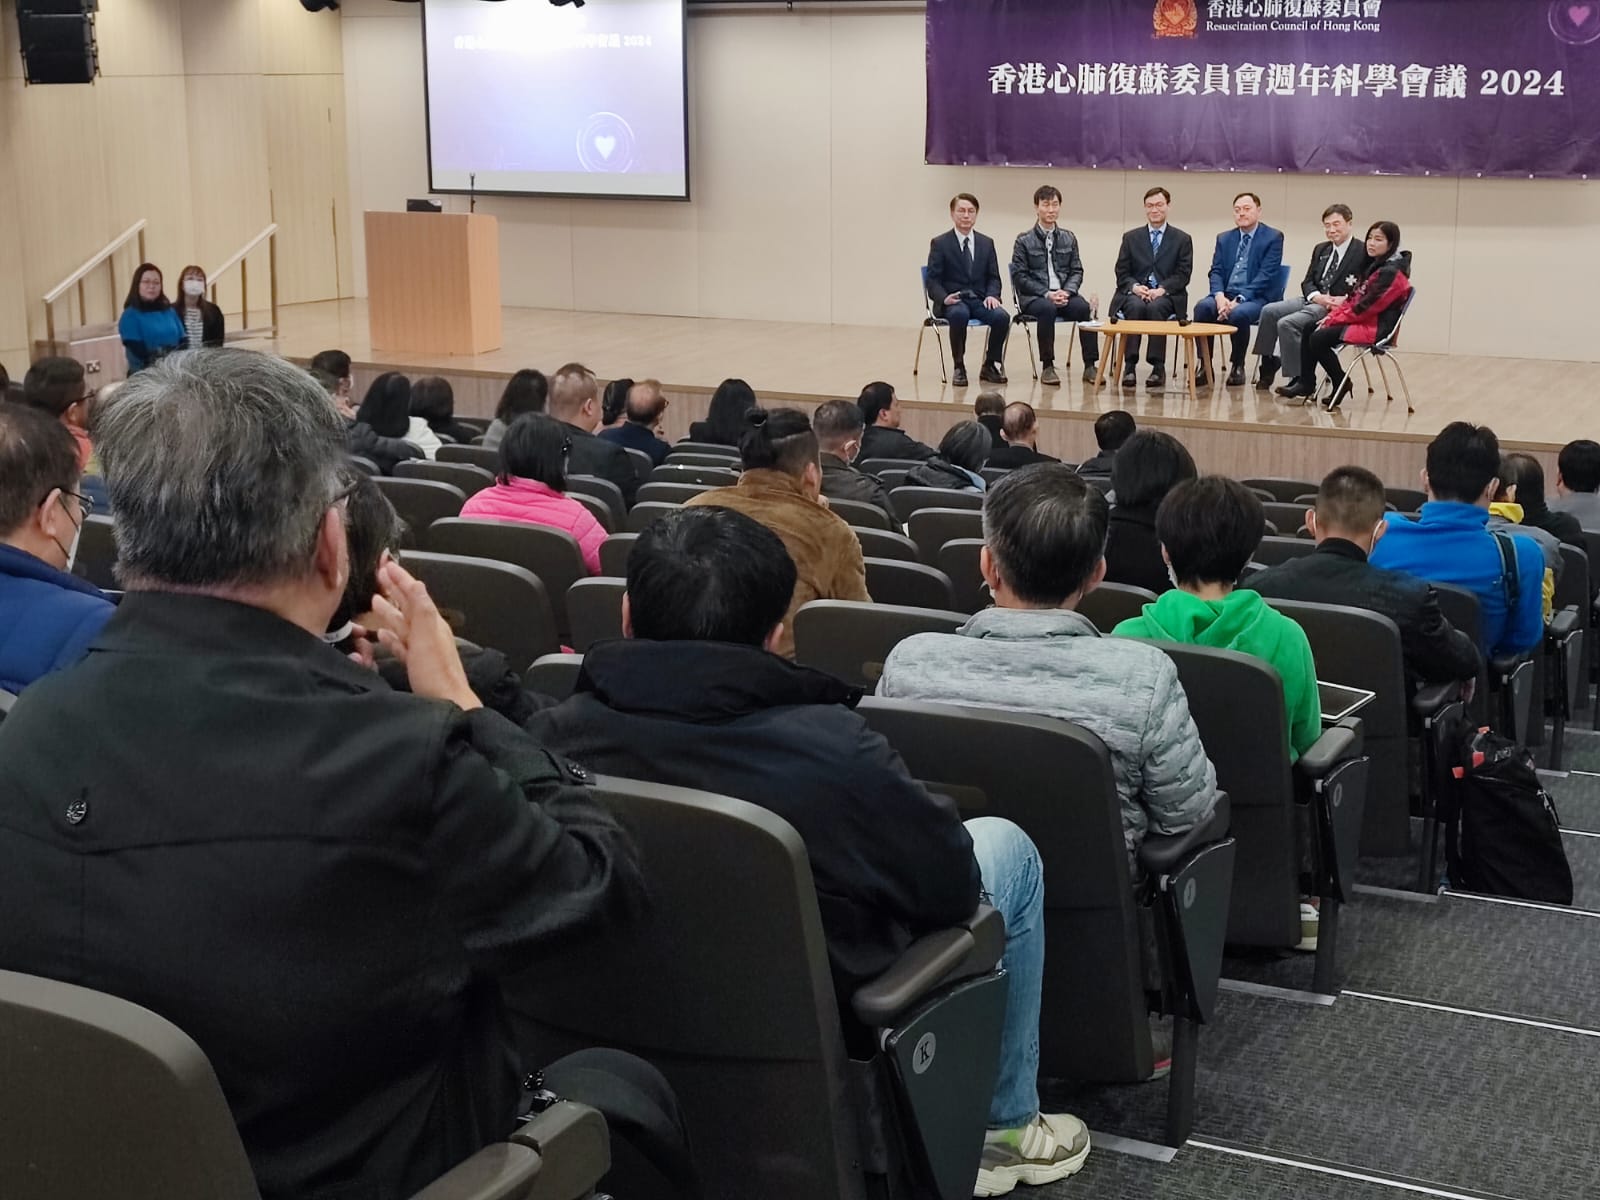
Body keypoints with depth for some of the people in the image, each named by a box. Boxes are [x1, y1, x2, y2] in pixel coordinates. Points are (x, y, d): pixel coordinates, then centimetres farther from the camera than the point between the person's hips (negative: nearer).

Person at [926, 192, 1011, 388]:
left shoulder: (987, 243, 13)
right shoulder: (940, 244, 2)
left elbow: (993, 277, 12)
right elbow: (933, 280, -2)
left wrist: (992, 295, -10)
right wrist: (945, 298, -22)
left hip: (980, 300, 3)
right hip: (952, 301, -3)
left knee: (1002, 316, -29)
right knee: (959, 315, -39)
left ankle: (989, 366, -7)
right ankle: (959, 368, -20)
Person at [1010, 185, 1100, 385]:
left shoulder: (1068, 239, 14)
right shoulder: (1024, 241, 4)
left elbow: (1077, 271, 11)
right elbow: (1020, 277, -2)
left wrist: (1066, 291, -11)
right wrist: (1047, 294, -15)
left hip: (1063, 295, 3)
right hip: (1033, 297, -3)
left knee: (1083, 307, -30)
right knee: (1047, 308, -37)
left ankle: (1089, 366, -28)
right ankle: (1047, 367, -27)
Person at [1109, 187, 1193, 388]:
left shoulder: (1182, 239, 12)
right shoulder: (1131, 237, 17)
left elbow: (1183, 274, 2)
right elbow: (1122, 273, 10)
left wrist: (1162, 289, -15)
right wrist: (1135, 286, -12)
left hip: (1166, 296, -1)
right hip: (1134, 294, 1)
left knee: (1156, 307, -36)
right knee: (1136, 306, -35)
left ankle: (1158, 367, -34)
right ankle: (1129, 366, -36)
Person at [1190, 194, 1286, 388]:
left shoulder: (1273, 237, 1)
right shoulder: (1224, 239, 17)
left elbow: (1266, 275, -9)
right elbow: (1216, 271, 8)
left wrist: (1239, 299, -21)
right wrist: (1220, 296, -14)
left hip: (1257, 297, -4)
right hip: (1226, 295, 4)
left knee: (1238, 313, -36)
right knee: (1202, 307, -28)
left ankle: (1238, 367, -14)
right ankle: (1204, 366, -21)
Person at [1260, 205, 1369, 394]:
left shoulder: (1363, 251, -5)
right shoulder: (1321, 249, 19)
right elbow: (1307, 281, 15)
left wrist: (1345, 300, -24)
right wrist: (1316, 296, -6)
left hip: (1338, 306, -8)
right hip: (1314, 299, 8)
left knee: (1287, 323, -26)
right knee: (1269, 311, -10)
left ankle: (1299, 378, -19)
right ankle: (1268, 366, -4)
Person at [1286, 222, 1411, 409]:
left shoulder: (1391, 272, -17)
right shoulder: (1375, 265, 14)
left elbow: (1366, 307, -20)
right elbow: (1353, 297, 15)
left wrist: (1335, 319, -13)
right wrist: (1333, 315, 0)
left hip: (1374, 327, -10)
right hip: (1361, 319, 10)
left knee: (1319, 338, -20)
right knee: (1308, 330, 2)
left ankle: (1340, 383, -3)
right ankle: (1307, 383, 3)